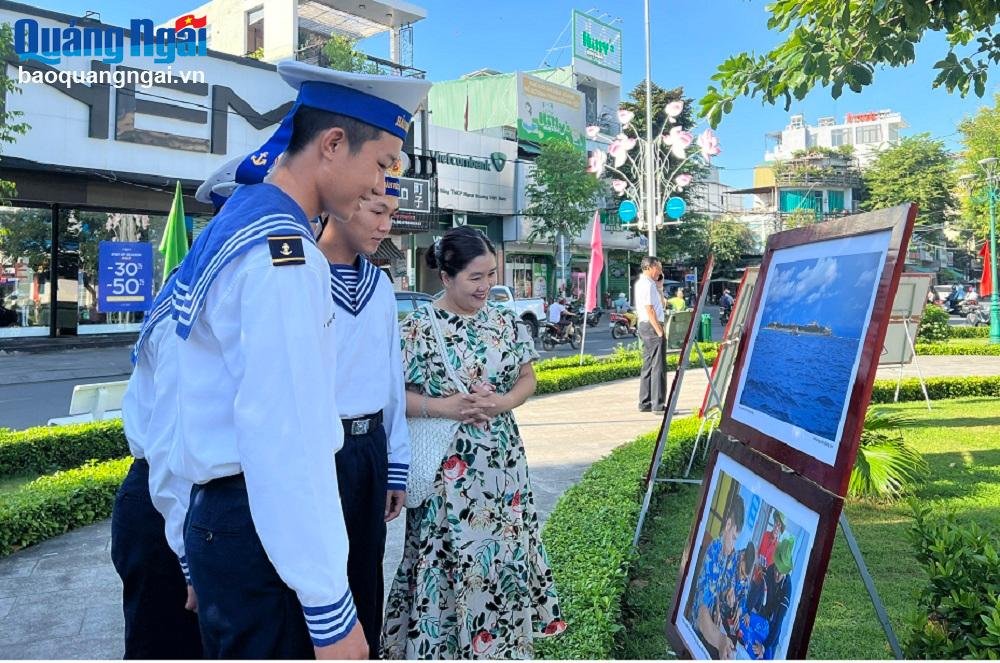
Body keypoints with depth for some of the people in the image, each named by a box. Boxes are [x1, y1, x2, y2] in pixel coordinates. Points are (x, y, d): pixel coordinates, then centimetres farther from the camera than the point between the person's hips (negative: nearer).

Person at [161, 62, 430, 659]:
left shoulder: (234, 224, 12)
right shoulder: (283, 250, -20)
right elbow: (286, 439, -26)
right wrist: (330, 610, -21)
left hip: (223, 514, 10)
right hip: (263, 527, -10)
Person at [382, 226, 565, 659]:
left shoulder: (504, 321, 4)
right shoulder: (419, 327, -9)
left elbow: (528, 379, 9)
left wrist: (504, 401, -10)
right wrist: (442, 406, -21)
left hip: (502, 461, 4)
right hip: (447, 467, -4)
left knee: (503, 551, 12)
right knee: (448, 554, 2)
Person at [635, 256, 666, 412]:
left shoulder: (641, 283, 18)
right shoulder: (648, 284, -14)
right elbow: (650, 309, -20)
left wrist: (658, 286, 17)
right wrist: (659, 331, -20)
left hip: (645, 327, 11)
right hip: (652, 326, -11)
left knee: (648, 366, 13)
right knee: (658, 366, -8)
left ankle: (645, 404, 18)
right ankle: (658, 404, -7)